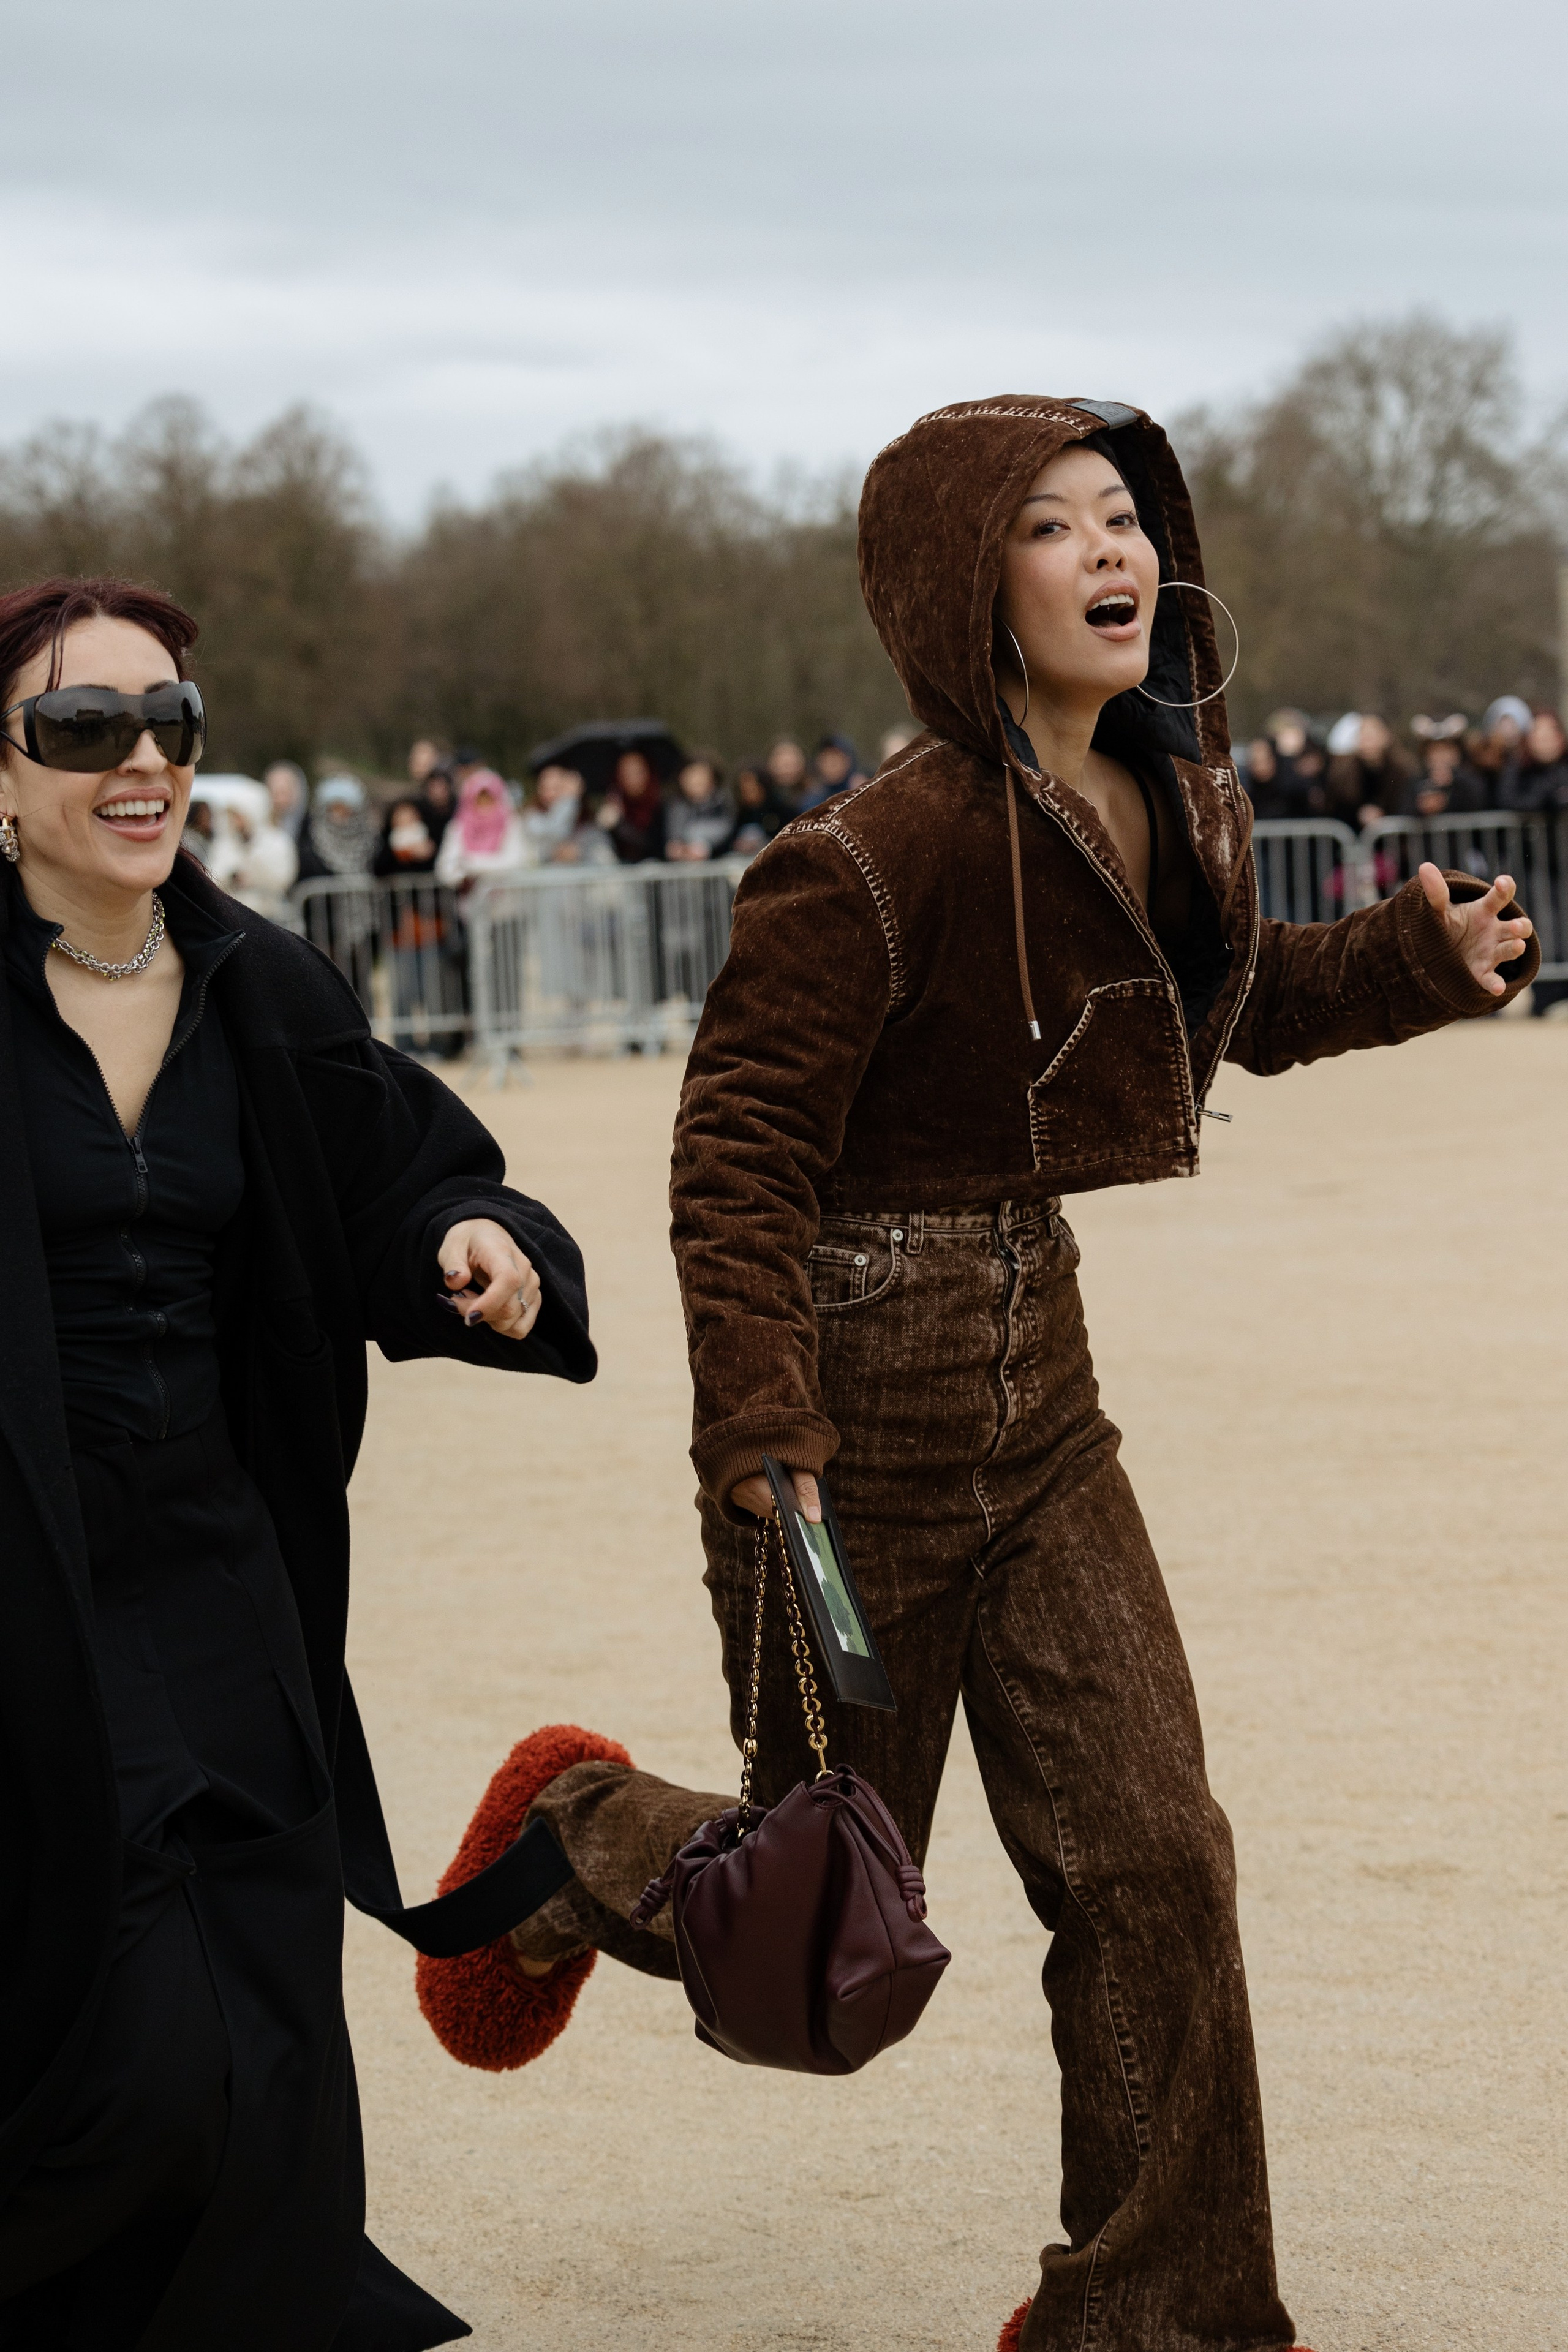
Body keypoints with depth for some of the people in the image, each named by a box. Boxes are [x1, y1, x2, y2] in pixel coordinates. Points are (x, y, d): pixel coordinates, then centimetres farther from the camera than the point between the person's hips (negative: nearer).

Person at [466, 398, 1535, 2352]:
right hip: (859, 1392, -6)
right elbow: (738, 1147, -20)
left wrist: (1426, 956, 3)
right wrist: (765, 1433, -28)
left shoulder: (1173, 805, 1)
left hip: (1033, 1387, 6)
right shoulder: (882, 855, -22)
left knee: (1149, 1859, 2)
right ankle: (583, 1837, 38)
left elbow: (1237, 1005, 21)